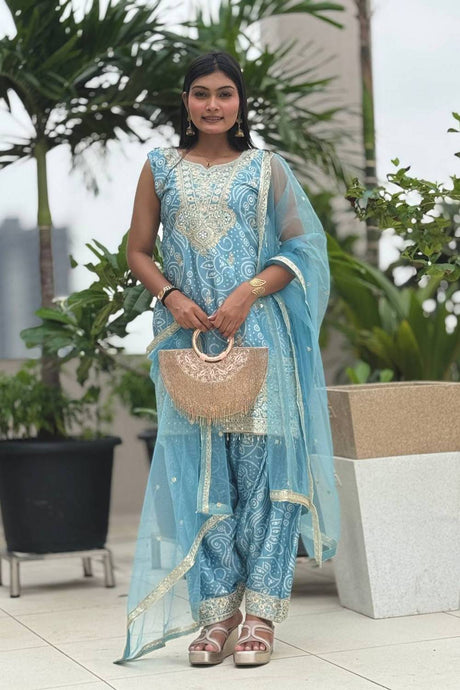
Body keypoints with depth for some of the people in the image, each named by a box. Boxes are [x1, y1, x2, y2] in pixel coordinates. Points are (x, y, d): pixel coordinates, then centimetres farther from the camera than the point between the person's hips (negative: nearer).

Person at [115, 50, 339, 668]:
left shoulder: (267, 169, 8)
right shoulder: (160, 168, 12)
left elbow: (299, 246, 3)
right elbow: (138, 252, 11)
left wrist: (249, 292, -11)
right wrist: (171, 296, -7)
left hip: (259, 334, -1)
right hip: (188, 336, 2)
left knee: (262, 464, -4)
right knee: (200, 470, 0)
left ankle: (262, 612, 2)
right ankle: (217, 611, 7)